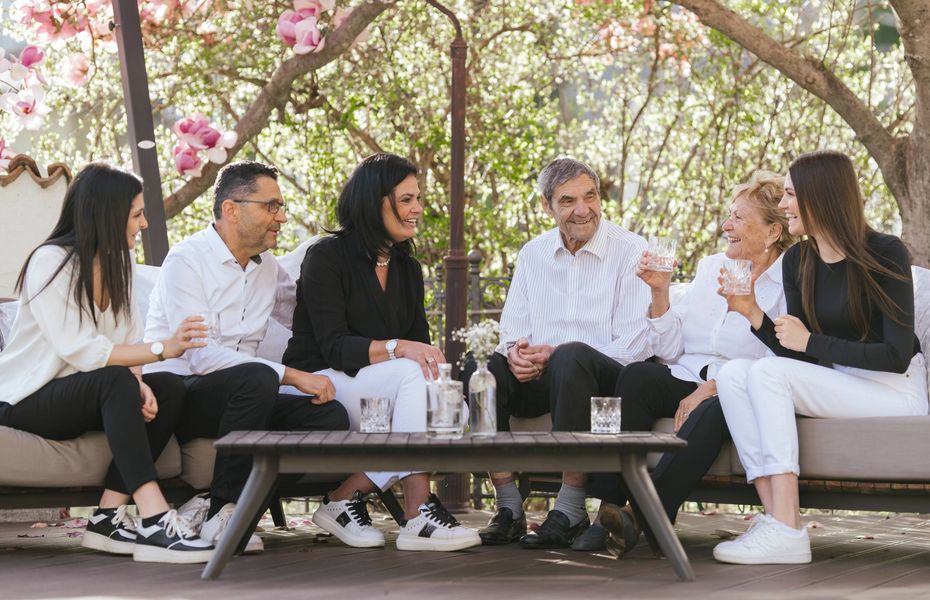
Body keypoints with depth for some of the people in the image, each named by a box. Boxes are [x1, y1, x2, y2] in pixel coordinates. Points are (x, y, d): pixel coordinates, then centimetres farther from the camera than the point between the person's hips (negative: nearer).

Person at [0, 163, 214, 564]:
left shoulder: (116, 265, 9)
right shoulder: (50, 261, -16)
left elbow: (124, 346, 2)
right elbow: (78, 350, -26)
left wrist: (137, 383, -21)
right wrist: (161, 348, -29)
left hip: (81, 396, 8)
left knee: (169, 389, -15)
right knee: (116, 381, -34)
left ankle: (108, 516, -21)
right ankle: (154, 521, -43)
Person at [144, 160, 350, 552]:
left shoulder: (268, 268, 14)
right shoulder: (186, 261, -10)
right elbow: (201, 355, -20)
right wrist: (292, 376, -24)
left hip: (238, 395, 7)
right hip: (174, 393, -7)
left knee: (330, 416, -17)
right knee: (256, 378, -37)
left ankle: (210, 505, -16)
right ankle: (220, 511, -22)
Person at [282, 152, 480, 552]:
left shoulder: (408, 268, 14)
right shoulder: (326, 257, -8)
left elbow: (420, 345, 8)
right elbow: (334, 347, -17)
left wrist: (431, 359, -17)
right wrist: (396, 348, -34)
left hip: (379, 388, 6)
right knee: (412, 375, -32)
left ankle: (345, 498, -23)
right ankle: (417, 516, -34)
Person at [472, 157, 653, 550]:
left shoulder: (630, 252, -2)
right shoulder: (532, 255, 15)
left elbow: (635, 345, -10)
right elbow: (513, 330, 14)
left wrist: (556, 353, -19)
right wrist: (514, 352, -13)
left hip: (606, 381, -4)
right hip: (540, 379, 5)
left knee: (572, 357, -39)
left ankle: (570, 512, -33)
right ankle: (509, 509, -20)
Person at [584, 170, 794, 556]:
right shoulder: (711, 268, 17)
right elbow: (670, 350, 14)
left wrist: (710, 389, -21)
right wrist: (659, 291, 1)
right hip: (688, 381, 5)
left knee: (715, 411, -38)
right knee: (637, 376, -26)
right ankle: (608, 504, -32)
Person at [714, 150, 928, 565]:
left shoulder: (884, 253, -11)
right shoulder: (797, 261, 8)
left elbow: (896, 355, -16)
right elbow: (797, 357, 8)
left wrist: (811, 342, -17)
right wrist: (753, 314, -7)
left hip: (895, 389, -7)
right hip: (835, 385, 7)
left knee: (767, 372, -26)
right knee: (732, 374, -16)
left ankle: (785, 531, -32)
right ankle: (775, 514, -27)